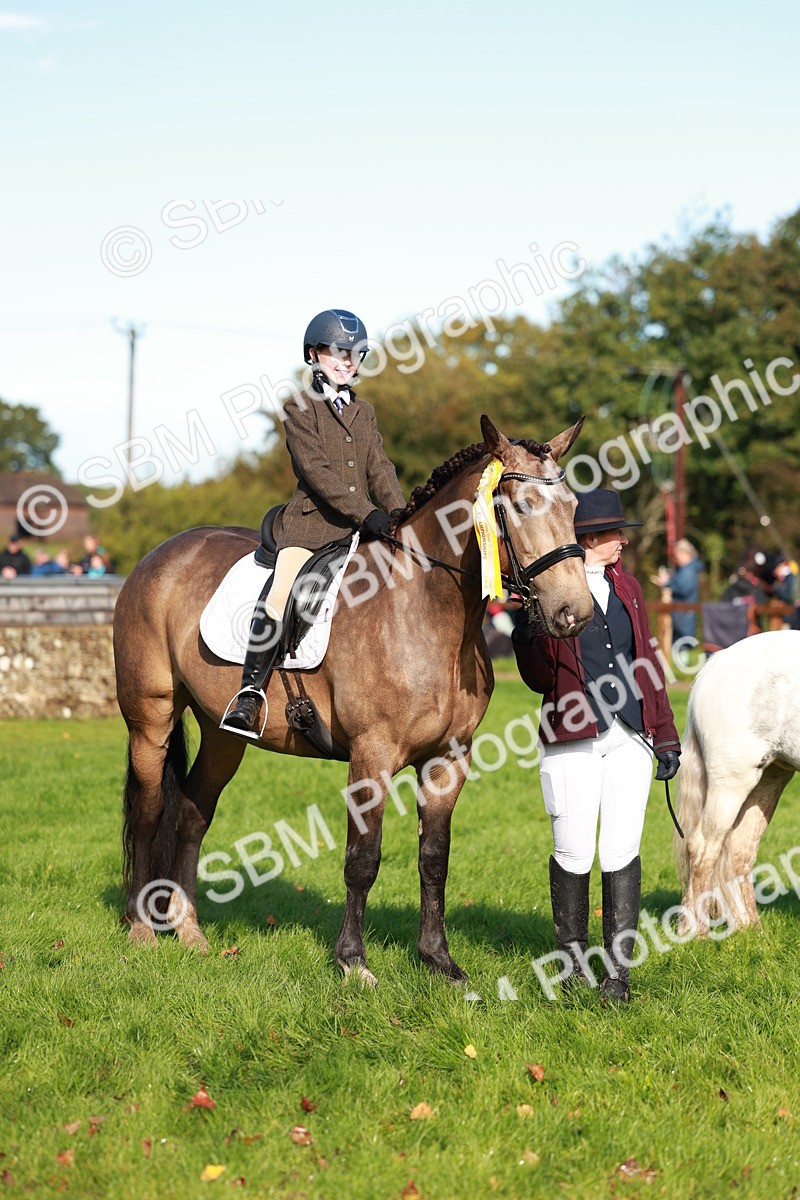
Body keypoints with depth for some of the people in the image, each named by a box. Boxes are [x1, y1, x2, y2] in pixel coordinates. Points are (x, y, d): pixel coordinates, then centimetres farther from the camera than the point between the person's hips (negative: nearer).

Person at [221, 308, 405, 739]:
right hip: (312, 521, -6)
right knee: (281, 597, -25)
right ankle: (250, 691, -24)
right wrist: (365, 512, -20)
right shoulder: (299, 408, 3)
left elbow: (380, 470, 13)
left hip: (362, 526, 6)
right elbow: (317, 470, -9)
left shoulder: (364, 413, 21)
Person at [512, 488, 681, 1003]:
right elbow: (539, 678, -2)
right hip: (574, 738, -4)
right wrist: (527, 637, -22)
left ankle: (619, 971, 5)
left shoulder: (626, 585, 13)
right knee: (574, 854, 2)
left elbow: (649, 660, 17)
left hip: (631, 735, 4)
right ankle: (574, 963, 18)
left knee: (623, 853, 1)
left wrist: (666, 736, 13)